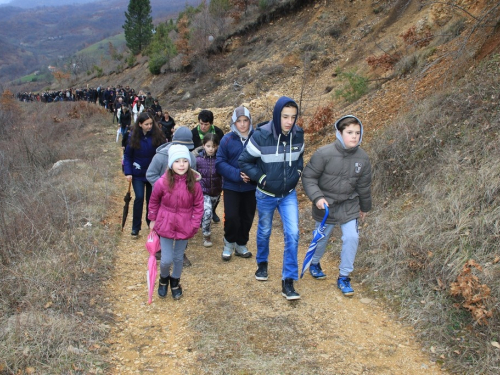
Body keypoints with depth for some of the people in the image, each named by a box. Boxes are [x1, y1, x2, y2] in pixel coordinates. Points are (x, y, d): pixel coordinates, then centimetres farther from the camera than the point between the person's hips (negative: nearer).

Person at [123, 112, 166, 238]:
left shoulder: (157, 135, -9)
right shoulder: (133, 137, -9)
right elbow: (127, 156, -3)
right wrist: (128, 173, -11)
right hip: (138, 174, -1)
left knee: (151, 198, 11)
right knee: (139, 198, -6)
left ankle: (151, 221, 30)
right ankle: (135, 227, 5)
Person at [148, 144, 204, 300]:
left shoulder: (194, 184, -14)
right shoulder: (162, 182, -17)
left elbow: (198, 205, -3)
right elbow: (154, 201, 0)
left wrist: (194, 224, -6)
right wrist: (153, 220, 6)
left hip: (184, 227, 1)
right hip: (165, 226, -1)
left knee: (179, 258, 15)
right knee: (166, 260, 1)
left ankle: (175, 281, 42)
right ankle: (164, 278, 34)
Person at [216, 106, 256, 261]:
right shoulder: (227, 139, -6)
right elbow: (220, 163, -7)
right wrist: (237, 174, -20)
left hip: (251, 187, 1)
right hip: (231, 186, -1)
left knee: (247, 218, 11)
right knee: (231, 217, -7)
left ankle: (241, 245, 32)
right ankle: (229, 243, 20)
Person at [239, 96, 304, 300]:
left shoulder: (298, 135, -9)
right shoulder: (261, 136, -20)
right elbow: (244, 162, -9)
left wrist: (296, 174, -2)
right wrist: (261, 178, -14)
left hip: (289, 195, 2)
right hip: (266, 195, -2)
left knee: (292, 234, -8)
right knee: (264, 231, 17)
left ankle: (288, 282, 1)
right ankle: (262, 263, 45)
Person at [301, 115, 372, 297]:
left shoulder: (362, 158, -8)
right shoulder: (324, 154, -21)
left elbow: (364, 185, 6)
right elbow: (308, 177, -13)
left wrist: (364, 207, 17)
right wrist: (317, 197, -26)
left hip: (349, 205, 3)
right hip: (325, 205, -3)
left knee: (352, 237, -7)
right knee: (322, 238, 12)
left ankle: (344, 276, 12)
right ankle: (314, 263, 44)